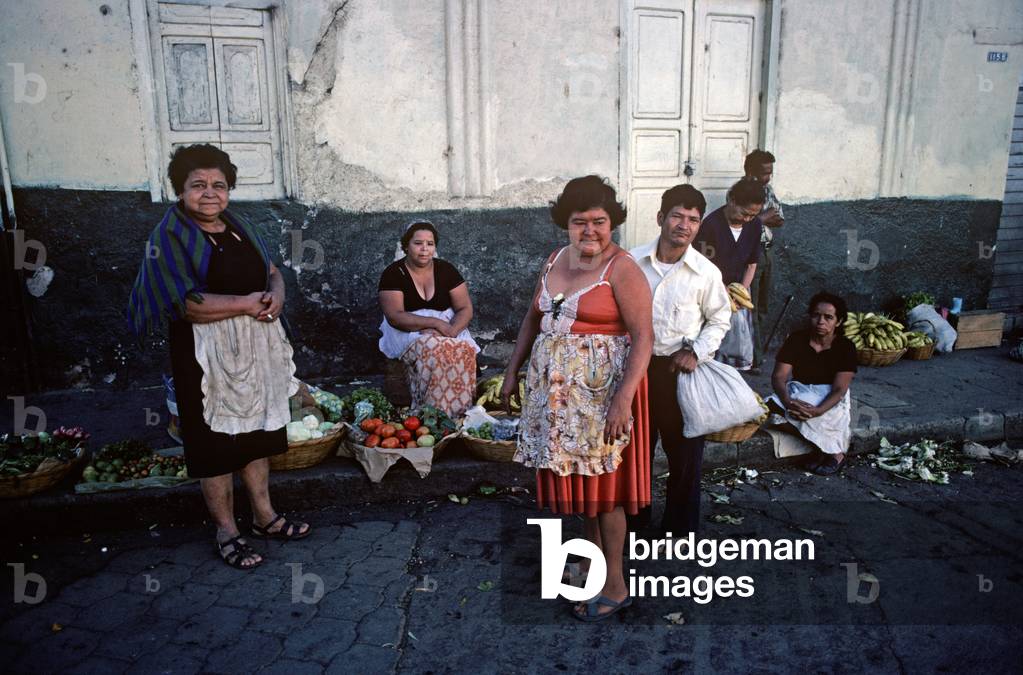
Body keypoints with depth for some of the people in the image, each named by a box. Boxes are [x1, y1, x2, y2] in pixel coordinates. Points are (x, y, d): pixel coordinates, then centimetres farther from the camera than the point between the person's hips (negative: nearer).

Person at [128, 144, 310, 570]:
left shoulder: (238, 227, 10)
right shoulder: (169, 236, -9)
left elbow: (272, 272, 13)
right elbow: (187, 304, -19)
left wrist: (276, 295, -9)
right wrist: (247, 303, -17)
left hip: (256, 350, 6)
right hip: (207, 357, -6)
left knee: (257, 432, 14)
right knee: (216, 441, 4)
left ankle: (264, 515, 29)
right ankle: (226, 531, 20)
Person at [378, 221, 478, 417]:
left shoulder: (446, 269, 3)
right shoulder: (393, 273, -6)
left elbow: (465, 309, 0)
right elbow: (394, 316, -17)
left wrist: (451, 330, -22)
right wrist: (436, 323, -25)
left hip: (447, 327, 3)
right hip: (407, 330, -3)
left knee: (464, 350, -30)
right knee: (433, 348, -36)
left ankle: (457, 411, -20)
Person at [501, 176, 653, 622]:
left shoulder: (622, 269, -12)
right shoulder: (556, 259, 9)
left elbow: (642, 337, -17)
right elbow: (533, 318, 16)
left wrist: (624, 397, -26)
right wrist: (513, 370, 12)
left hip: (603, 390, -6)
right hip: (557, 389, 7)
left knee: (602, 483, 2)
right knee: (578, 476, 14)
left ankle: (615, 585, 18)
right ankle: (596, 559, 33)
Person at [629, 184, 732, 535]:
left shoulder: (707, 273, -9)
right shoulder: (633, 261, -6)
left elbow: (719, 319, 4)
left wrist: (695, 352, -10)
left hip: (681, 367, -1)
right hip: (637, 364, 1)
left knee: (685, 449, 11)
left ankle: (680, 525, 32)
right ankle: (633, 518, 36)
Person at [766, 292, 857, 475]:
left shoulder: (845, 347, -8)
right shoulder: (796, 339, -3)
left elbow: (839, 388, -16)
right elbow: (778, 376, -9)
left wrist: (818, 410, -35)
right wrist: (788, 402, -30)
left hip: (829, 399, -3)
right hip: (797, 393, 3)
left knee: (811, 420, -36)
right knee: (771, 410, -30)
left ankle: (834, 452, -7)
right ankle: (820, 446, -13)